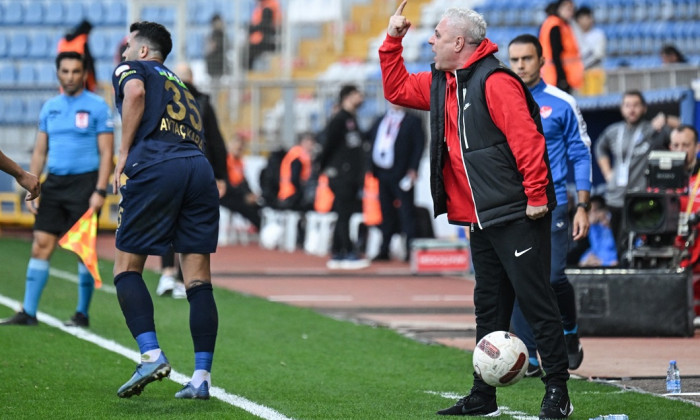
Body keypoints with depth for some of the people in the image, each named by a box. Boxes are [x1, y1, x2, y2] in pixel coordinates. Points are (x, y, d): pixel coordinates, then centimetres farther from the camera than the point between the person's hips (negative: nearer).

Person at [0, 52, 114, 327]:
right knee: (41, 245, -1)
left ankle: (82, 313, 7)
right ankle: (28, 312, 1)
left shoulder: (97, 107, -3)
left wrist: (100, 191, -14)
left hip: (84, 182, -5)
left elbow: (106, 153, -6)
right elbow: (40, 152, 16)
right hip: (54, 181, 5)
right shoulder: (50, 108, 12)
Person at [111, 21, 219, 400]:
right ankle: (201, 378, -1)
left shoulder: (129, 69, 16)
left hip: (155, 168, -5)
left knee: (127, 267, 3)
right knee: (198, 279, 4)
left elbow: (135, 91, -7)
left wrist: (124, 153, -3)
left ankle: (151, 355, -14)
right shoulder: (180, 85, 34)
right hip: (200, 168, 5)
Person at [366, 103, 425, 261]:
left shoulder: (412, 121, 2)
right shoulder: (380, 121, 19)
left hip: (401, 175, -5)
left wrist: (413, 170, -14)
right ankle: (384, 251, 12)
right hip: (382, 173, 5)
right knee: (386, 212, 9)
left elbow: (419, 146, -5)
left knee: (406, 213, -5)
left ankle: (411, 250, -4)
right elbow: (368, 137, 19)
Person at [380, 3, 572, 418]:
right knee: (489, 306, 13)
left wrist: (536, 196, -21)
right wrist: (393, 41, 16)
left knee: (536, 301, -6)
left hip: (517, 215, -9)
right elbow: (397, 89, 27)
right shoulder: (441, 84, 14)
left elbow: (527, 139, -20)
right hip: (481, 219, 9)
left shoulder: (494, 81, -15)